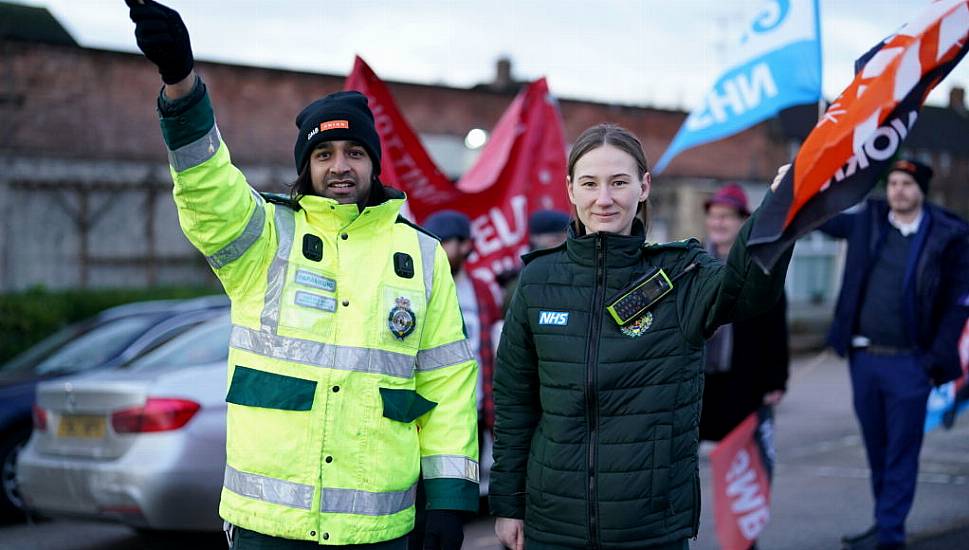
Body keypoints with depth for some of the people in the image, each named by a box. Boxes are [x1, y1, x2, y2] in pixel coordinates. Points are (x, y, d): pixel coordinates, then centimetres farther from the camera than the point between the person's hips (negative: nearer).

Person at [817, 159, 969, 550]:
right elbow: (824, 219, 21)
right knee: (877, 450, 13)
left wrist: (937, 359, -9)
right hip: (864, 357, 4)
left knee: (901, 453, 1)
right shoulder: (867, 220, 4)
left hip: (909, 363, -4)